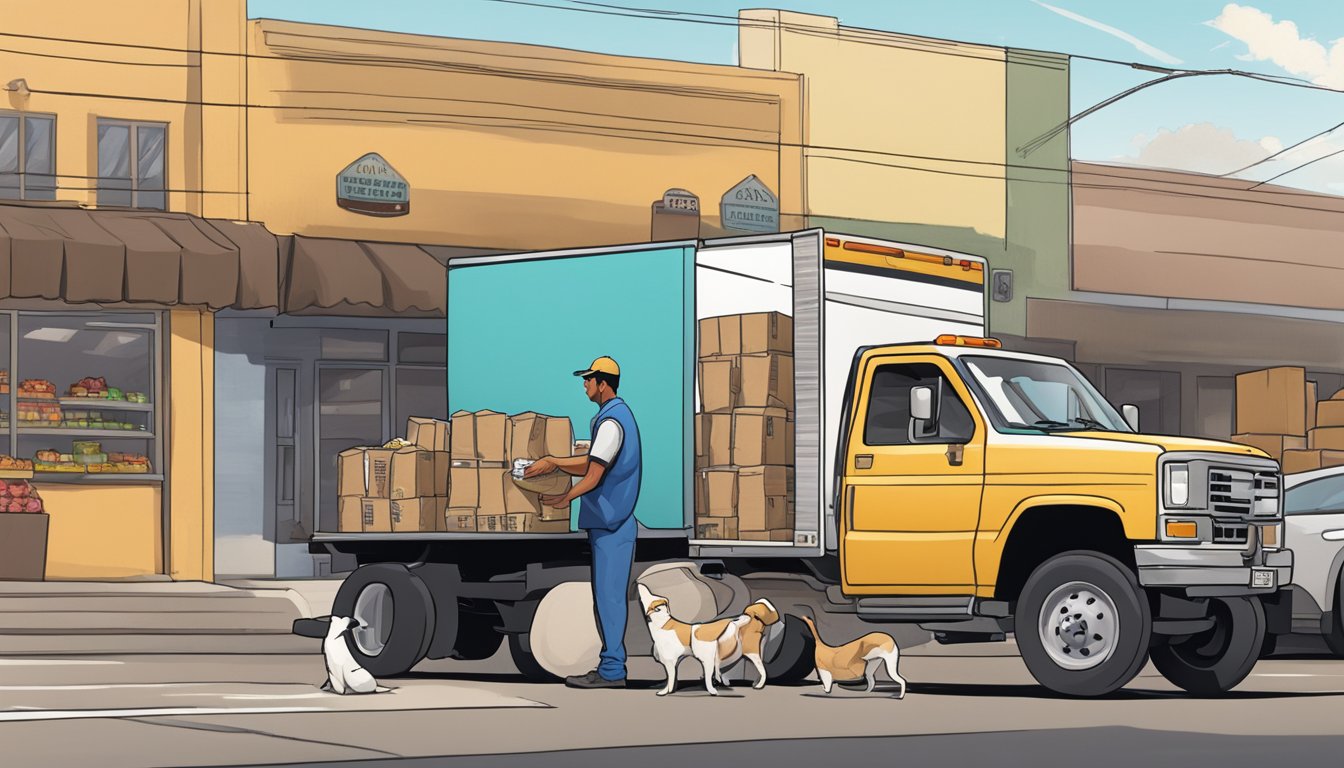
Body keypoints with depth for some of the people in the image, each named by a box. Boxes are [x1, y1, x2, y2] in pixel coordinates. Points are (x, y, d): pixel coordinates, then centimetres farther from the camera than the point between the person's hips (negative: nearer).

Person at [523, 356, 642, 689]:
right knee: (607, 595, 12)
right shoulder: (617, 415, 16)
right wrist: (553, 462, 20)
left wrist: (566, 498, -4)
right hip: (608, 521, 10)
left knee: (609, 595, -8)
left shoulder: (612, 422, -17)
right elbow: (592, 462, 21)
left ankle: (611, 670, -6)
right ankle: (612, 665, 16)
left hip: (611, 523, -10)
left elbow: (593, 475, -17)